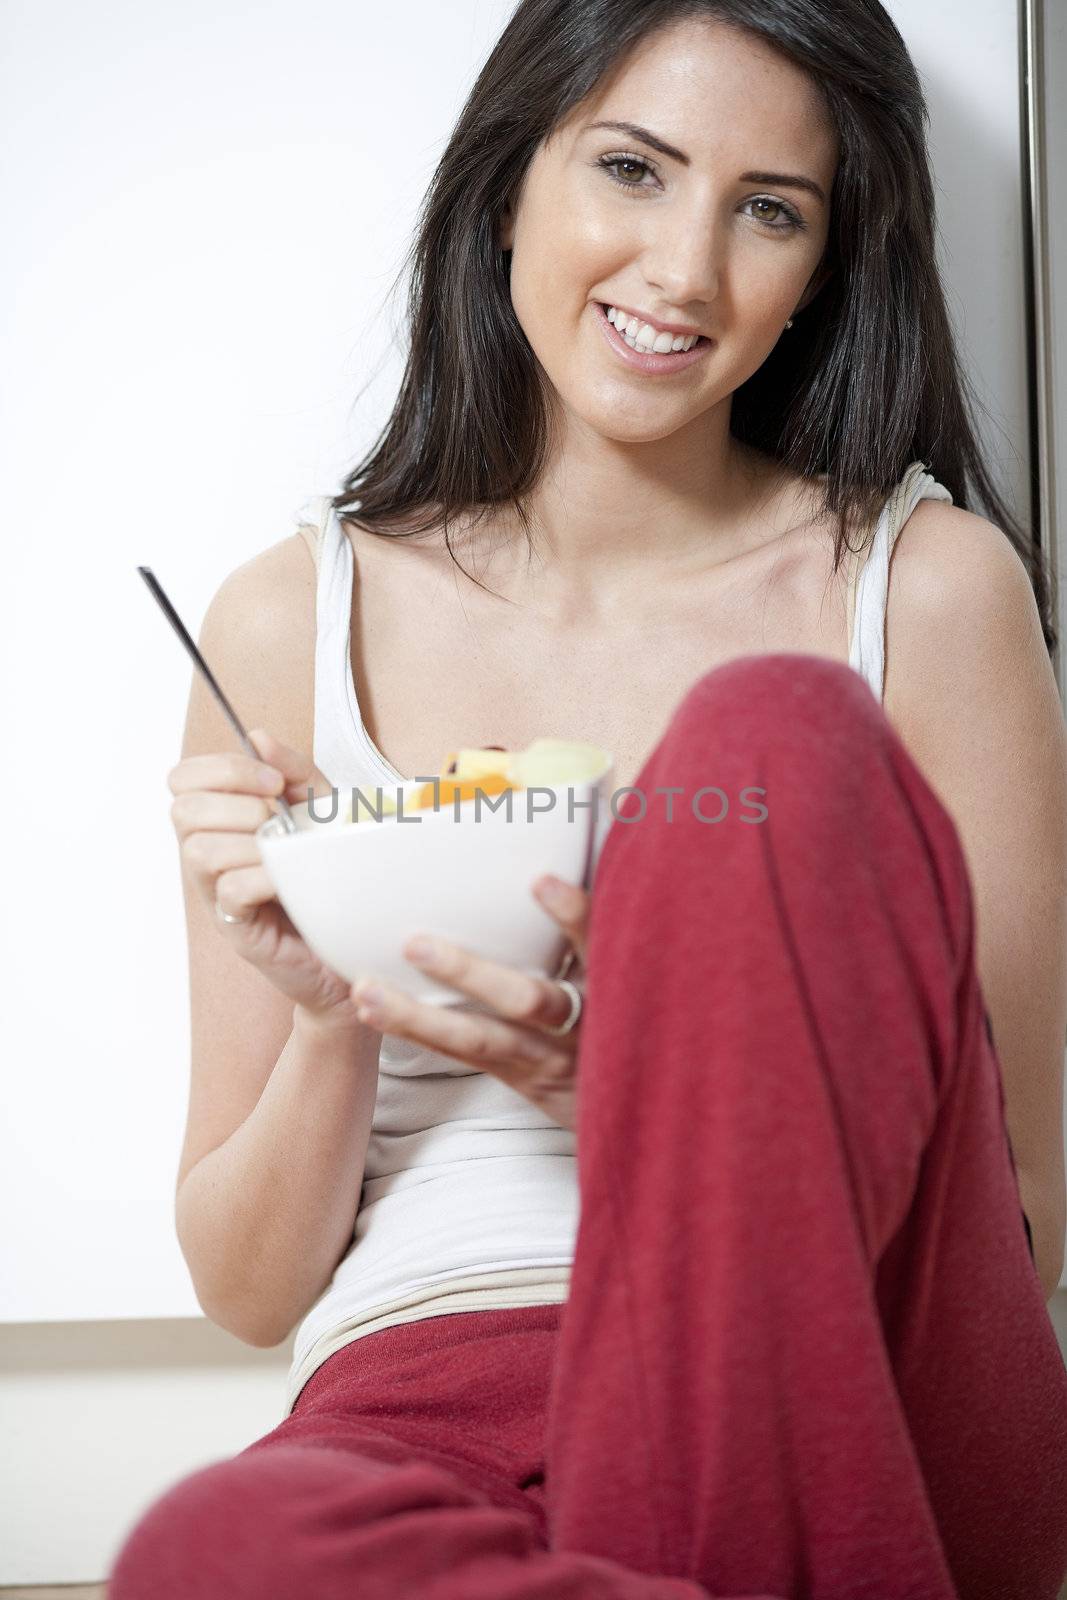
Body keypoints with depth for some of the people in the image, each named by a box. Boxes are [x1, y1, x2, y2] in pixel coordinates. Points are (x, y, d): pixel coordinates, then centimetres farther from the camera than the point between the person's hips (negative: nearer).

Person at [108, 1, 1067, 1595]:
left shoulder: (928, 585, 3)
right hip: (429, 1411, -1)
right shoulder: (295, 622, 7)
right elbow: (248, 1288, 11)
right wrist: (333, 1022, -11)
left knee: (770, 736, -23)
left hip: (846, 1406, 2)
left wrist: (639, 1084, -15)